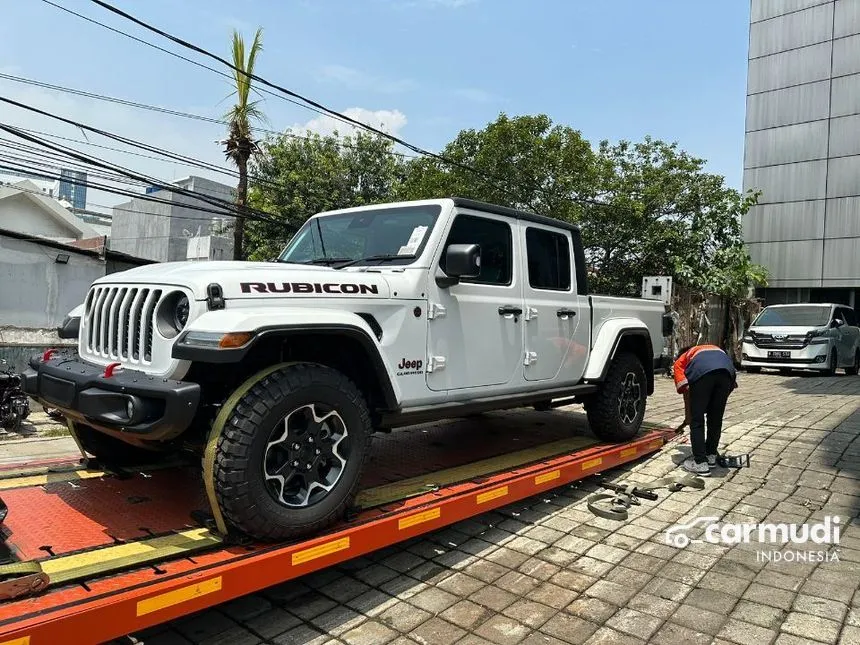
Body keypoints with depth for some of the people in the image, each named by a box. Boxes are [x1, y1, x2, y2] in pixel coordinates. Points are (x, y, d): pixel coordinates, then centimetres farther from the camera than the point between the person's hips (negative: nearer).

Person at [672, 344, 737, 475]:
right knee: (716, 418, 21)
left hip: (702, 372, -4)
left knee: (696, 420, 10)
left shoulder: (679, 362, 33)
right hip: (727, 369, 4)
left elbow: (686, 388, 13)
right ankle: (711, 456, 33)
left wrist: (688, 416, 18)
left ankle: (700, 463, 10)